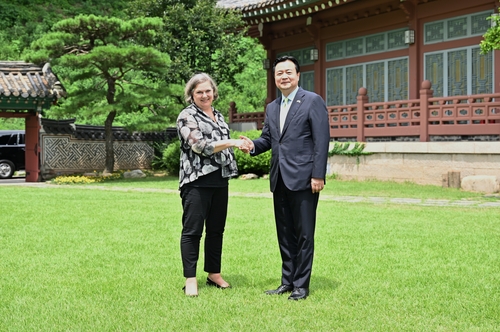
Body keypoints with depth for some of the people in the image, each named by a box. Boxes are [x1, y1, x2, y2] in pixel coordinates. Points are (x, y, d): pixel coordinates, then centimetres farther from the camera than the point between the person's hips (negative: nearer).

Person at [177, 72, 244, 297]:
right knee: (192, 230, -4)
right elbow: (199, 145, -17)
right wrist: (231, 142, -21)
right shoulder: (187, 116, -5)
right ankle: (190, 280, 0)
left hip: (220, 180, 7)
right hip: (197, 181, -7)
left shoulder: (218, 116, 17)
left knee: (216, 229, 11)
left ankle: (214, 274, 20)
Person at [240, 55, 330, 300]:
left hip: (303, 179, -7)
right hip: (280, 180, 7)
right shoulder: (272, 108, 16)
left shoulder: (312, 101, -5)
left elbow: (322, 140, -10)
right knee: (285, 234, 13)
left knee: (304, 234, 0)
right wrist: (253, 145, -5)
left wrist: (318, 175, -15)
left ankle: (301, 285, 9)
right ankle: (287, 281, 23)